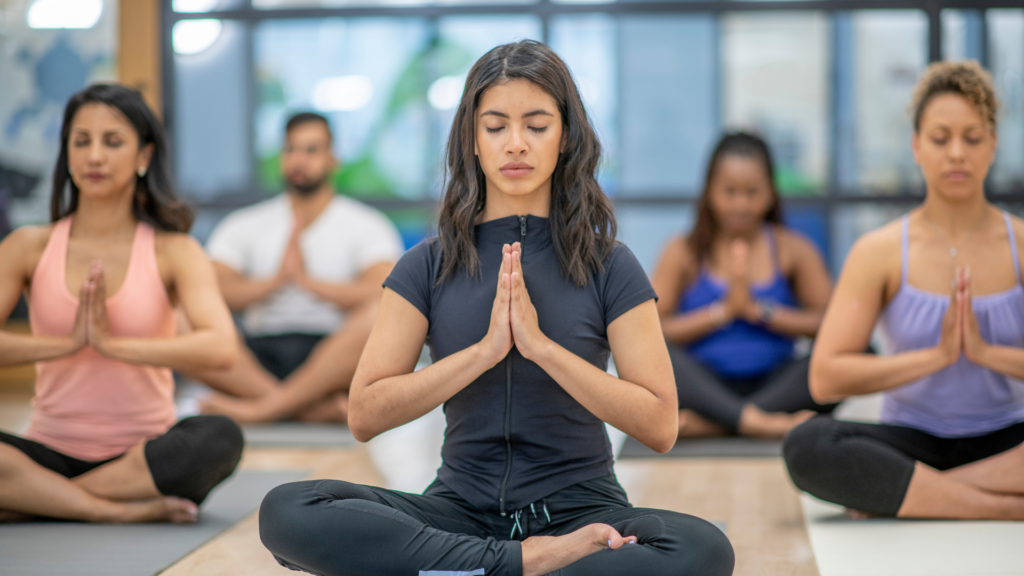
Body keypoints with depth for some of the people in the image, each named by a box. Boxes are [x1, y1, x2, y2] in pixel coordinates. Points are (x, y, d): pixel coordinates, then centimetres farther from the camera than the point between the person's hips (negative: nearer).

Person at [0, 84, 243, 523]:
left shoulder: (173, 252, 0)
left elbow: (220, 348, -18)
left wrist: (112, 343, -22)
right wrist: (67, 343, -19)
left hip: (142, 455, 0)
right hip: (52, 451, 0)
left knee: (221, 437, -32)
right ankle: (123, 510, -23)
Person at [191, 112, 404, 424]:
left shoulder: (367, 226, 9)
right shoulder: (242, 226, 16)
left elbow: (383, 294, -10)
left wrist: (307, 280, -14)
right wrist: (276, 281, -12)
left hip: (333, 358, -2)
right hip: (259, 357, 2)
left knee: (377, 317, -34)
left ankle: (263, 406, -30)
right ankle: (319, 407, -33)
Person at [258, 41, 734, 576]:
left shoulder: (609, 267, 2)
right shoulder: (428, 266, 5)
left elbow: (659, 425, -7)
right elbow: (364, 415, -4)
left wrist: (541, 345, -15)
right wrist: (486, 350, -14)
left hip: (577, 506, -1)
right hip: (463, 506, 2)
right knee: (285, 512, -26)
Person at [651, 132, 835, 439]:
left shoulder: (792, 249, 10)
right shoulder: (684, 252, 6)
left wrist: (759, 310, -10)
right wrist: (723, 311, -11)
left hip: (774, 386, 2)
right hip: (705, 387, -2)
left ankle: (709, 425, -33)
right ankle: (757, 422, -43)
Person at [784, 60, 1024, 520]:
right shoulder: (880, 252, -1)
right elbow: (824, 379, -11)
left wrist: (987, 352, -21)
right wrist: (936, 355, -18)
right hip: (914, 442, -1)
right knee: (807, 447, -33)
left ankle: (898, 493, -25)